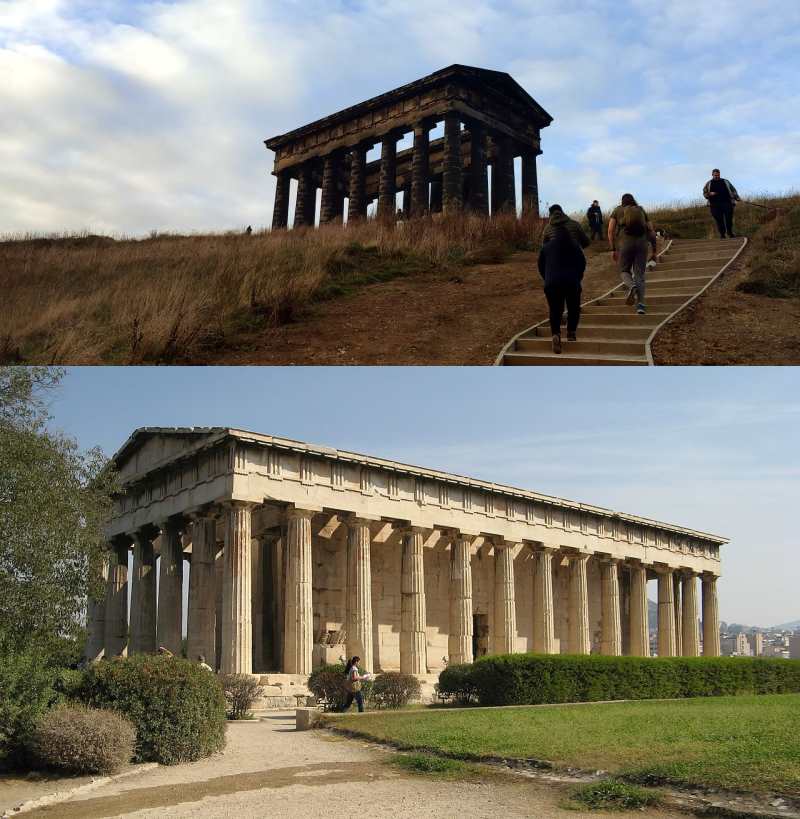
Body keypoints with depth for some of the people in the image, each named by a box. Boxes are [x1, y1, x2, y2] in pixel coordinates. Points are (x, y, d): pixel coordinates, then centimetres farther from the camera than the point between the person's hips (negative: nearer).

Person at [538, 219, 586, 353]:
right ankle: (571, 332, 8)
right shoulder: (574, 246, 9)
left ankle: (556, 334, -15)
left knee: (555, 310, 6)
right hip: (572, 282, -1)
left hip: (552, 283, 1)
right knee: (573, 309, 17)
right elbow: (582, 263, 11)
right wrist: (577, 279, 23)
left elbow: (541, 266, 16)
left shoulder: (546, 247, 13)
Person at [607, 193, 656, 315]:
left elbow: (611, 230, 4)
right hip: (642, 242, 2)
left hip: (625, 242, -2)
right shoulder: (642, 211, 24)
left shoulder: (617, 210, 17)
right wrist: (654, 250, 21)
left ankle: (632, 286, -20)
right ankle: (640, 304, -12)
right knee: (639, 274, 4)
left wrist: (613, 249, 6)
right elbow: (652, 231, 17)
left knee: (625, 271, 14)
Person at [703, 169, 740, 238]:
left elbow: (733, 190, 17)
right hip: (715, 205, 0)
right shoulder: (708, 184, 15)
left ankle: (730, 232, 12)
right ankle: (722, 234, 0)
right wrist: (709, 194, -10)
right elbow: (705, 193, 12)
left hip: (727, 203, 1)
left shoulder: (725, 182, 17)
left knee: (729, 218, -5)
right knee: (719, 220, -7)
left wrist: (737, 198, 6)